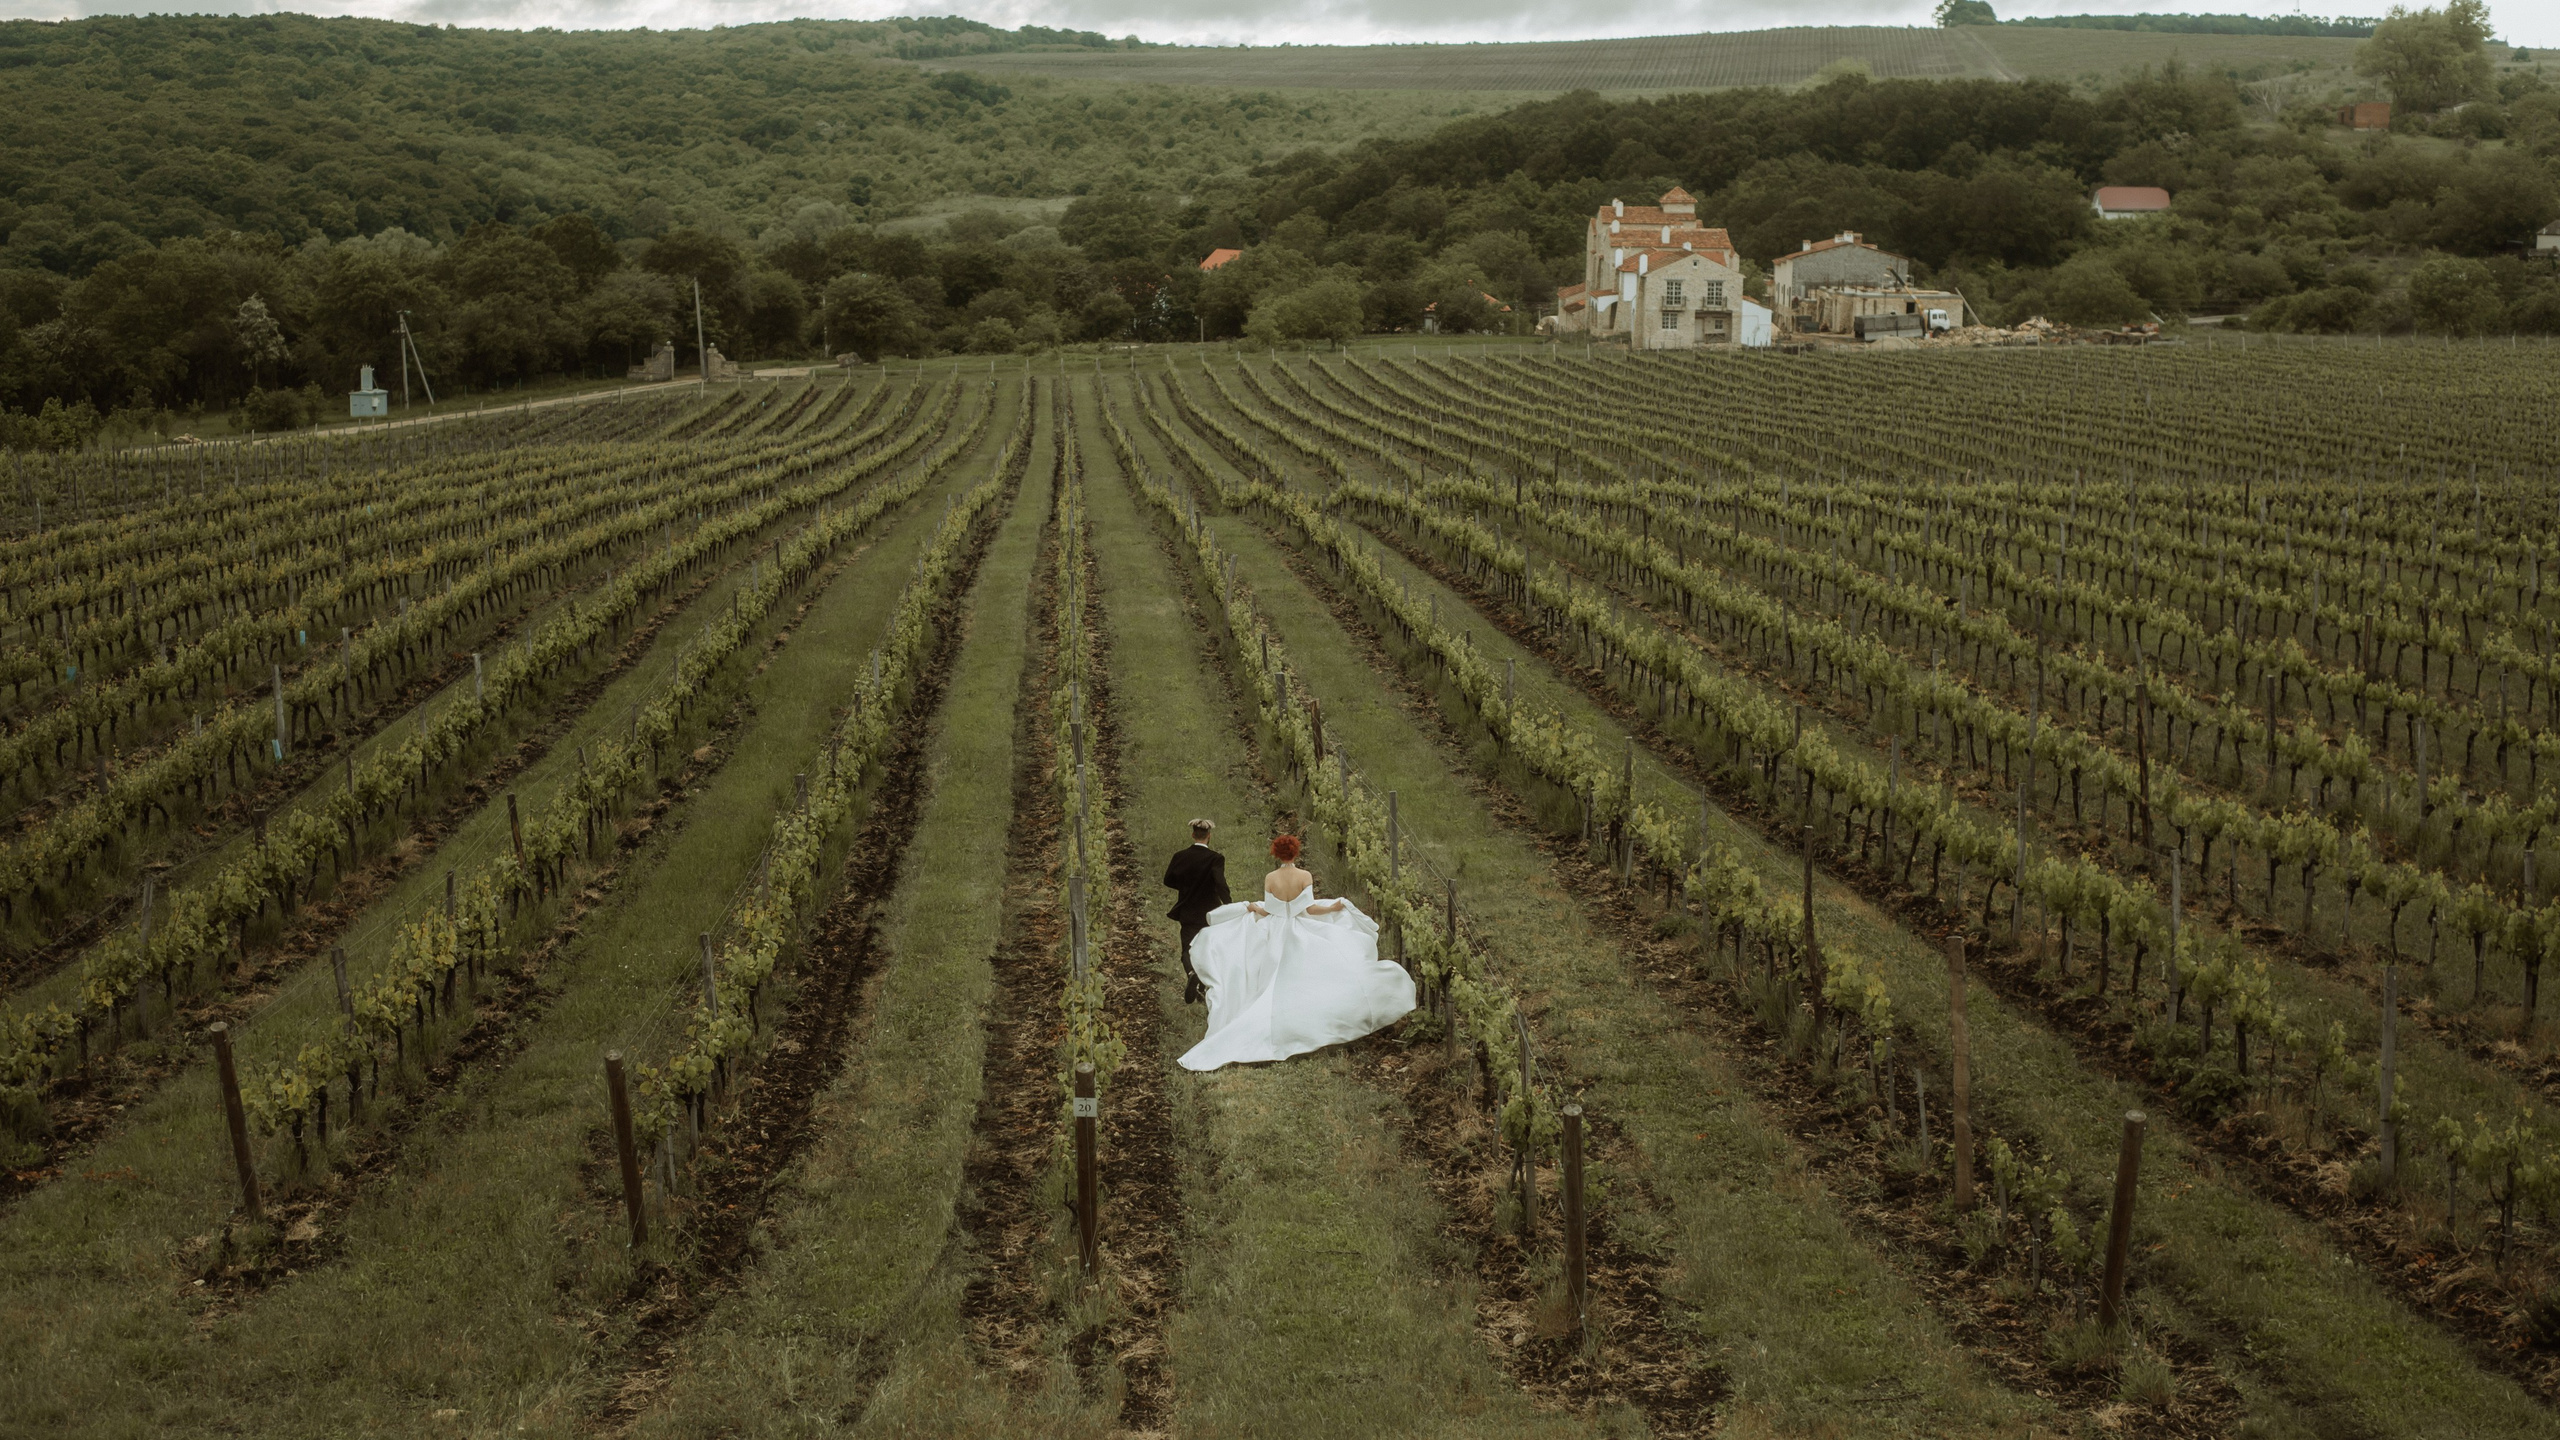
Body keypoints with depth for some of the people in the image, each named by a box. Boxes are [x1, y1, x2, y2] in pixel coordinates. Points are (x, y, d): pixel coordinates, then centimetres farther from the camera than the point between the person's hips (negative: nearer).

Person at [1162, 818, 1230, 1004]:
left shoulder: (1180, 856, -4)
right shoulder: (1215, 858, -14)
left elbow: (1168, 880, 3)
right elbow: (1220, 884, -23)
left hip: (1187, 911, 1)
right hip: (1209, 912, -1)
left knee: (1188, 949, 7)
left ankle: (1191, 973, -25)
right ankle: (1203, 991, 21)